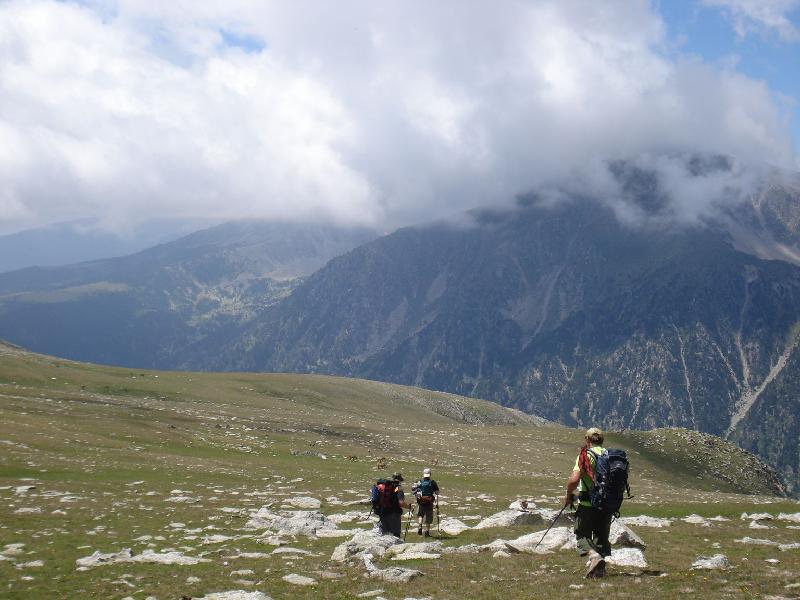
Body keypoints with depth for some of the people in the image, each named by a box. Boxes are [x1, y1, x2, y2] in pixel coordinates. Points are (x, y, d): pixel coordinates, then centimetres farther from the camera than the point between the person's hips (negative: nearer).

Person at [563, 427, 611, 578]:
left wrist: (568, 496, -1)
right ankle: (600, 569, 14)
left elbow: (574, 480, -19)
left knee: (582, 534, 7)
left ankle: (593, 555, -19)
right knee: (601, 536, 16)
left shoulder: (585, 456, -9)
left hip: (588, 503, -4)